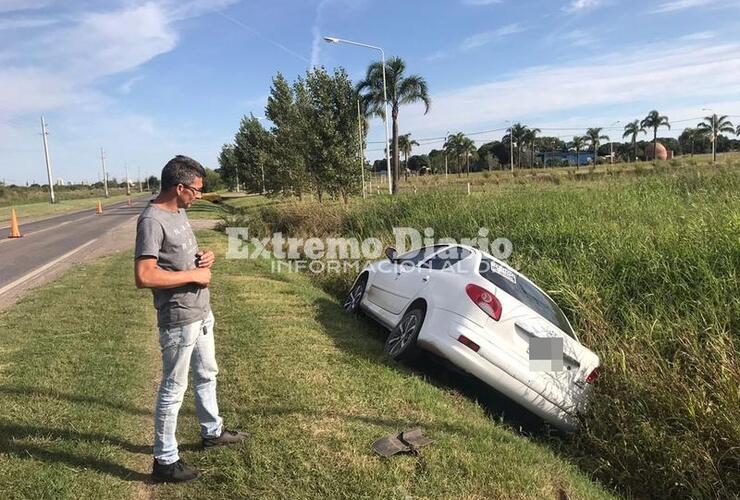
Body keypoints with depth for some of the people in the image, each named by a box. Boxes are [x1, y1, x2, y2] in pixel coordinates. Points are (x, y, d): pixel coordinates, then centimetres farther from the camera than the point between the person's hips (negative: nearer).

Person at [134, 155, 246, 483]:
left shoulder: (178, 212, 7)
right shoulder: (152, 221, -22)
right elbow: (144, 276, -29)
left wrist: (204, 257, 0)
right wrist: (193, 275, -22)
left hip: (201, 313, 9)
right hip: (179, 320, -9)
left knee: (206, 375, 23)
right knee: (173, 389, 4)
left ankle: (212, 431, 43)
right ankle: (165, 461, 20)